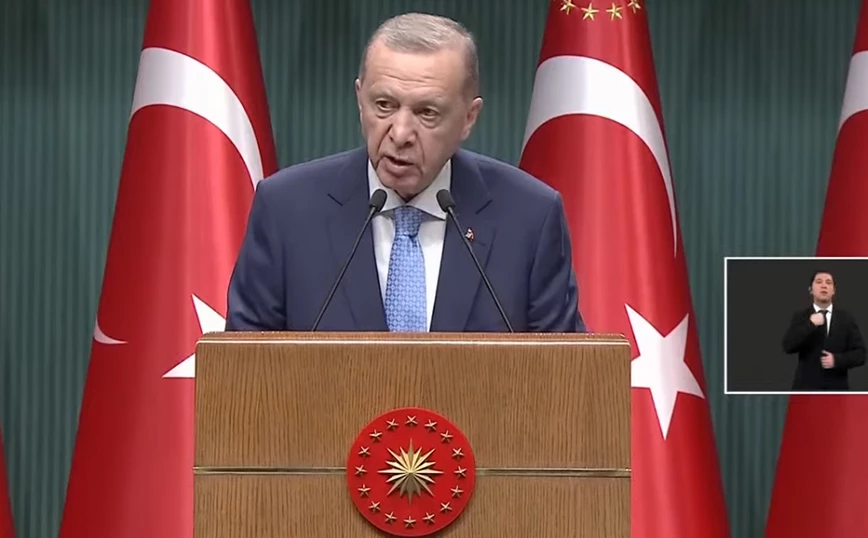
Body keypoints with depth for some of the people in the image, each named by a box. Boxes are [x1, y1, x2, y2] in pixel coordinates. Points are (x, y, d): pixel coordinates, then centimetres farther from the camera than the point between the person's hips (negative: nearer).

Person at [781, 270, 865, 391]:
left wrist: (837, 360, -13)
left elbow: (860, 354, 4)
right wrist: (810, 324, -15)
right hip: (807, 389, -1)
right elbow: (788, 346, -8)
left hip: (837, 390, 1)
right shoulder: (800, 317, 5)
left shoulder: (846, 318, 7)